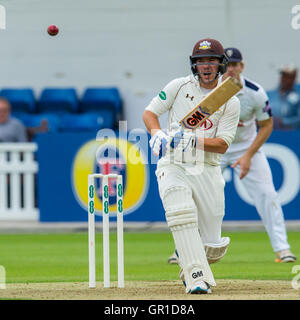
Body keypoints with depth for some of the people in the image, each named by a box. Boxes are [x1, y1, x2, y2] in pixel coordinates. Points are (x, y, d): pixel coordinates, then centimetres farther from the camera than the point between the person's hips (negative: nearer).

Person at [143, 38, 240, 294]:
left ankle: (189, 267, 33)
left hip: (207, 170, 1)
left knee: (213, 248, -2)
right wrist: (156, 132, -16)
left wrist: (195, 141, -24)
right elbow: (150, 112, 6)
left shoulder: (230, 102, 2)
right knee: (181, 213, -32)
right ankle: (197, 279, -32)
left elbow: (223, 145, -6)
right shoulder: (179, 86, 4)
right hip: (173, 166, -1)